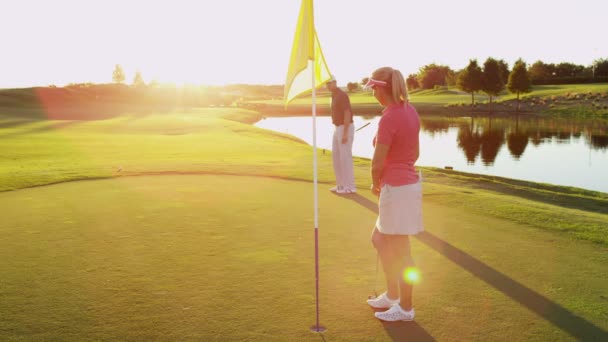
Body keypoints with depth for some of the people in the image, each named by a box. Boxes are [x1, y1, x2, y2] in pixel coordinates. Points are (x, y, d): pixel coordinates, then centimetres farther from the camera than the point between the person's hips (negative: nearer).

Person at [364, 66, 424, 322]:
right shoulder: (410, 110, 7)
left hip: (396, 190, -9)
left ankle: (405, 308, 23)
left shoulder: (388, 118, -20)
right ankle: (392, 295, 34)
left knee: (400, 252, 6)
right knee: (379, 240, 22)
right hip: (408, 184, 9)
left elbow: (377, 163, -16)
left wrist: (375, 183, 6)